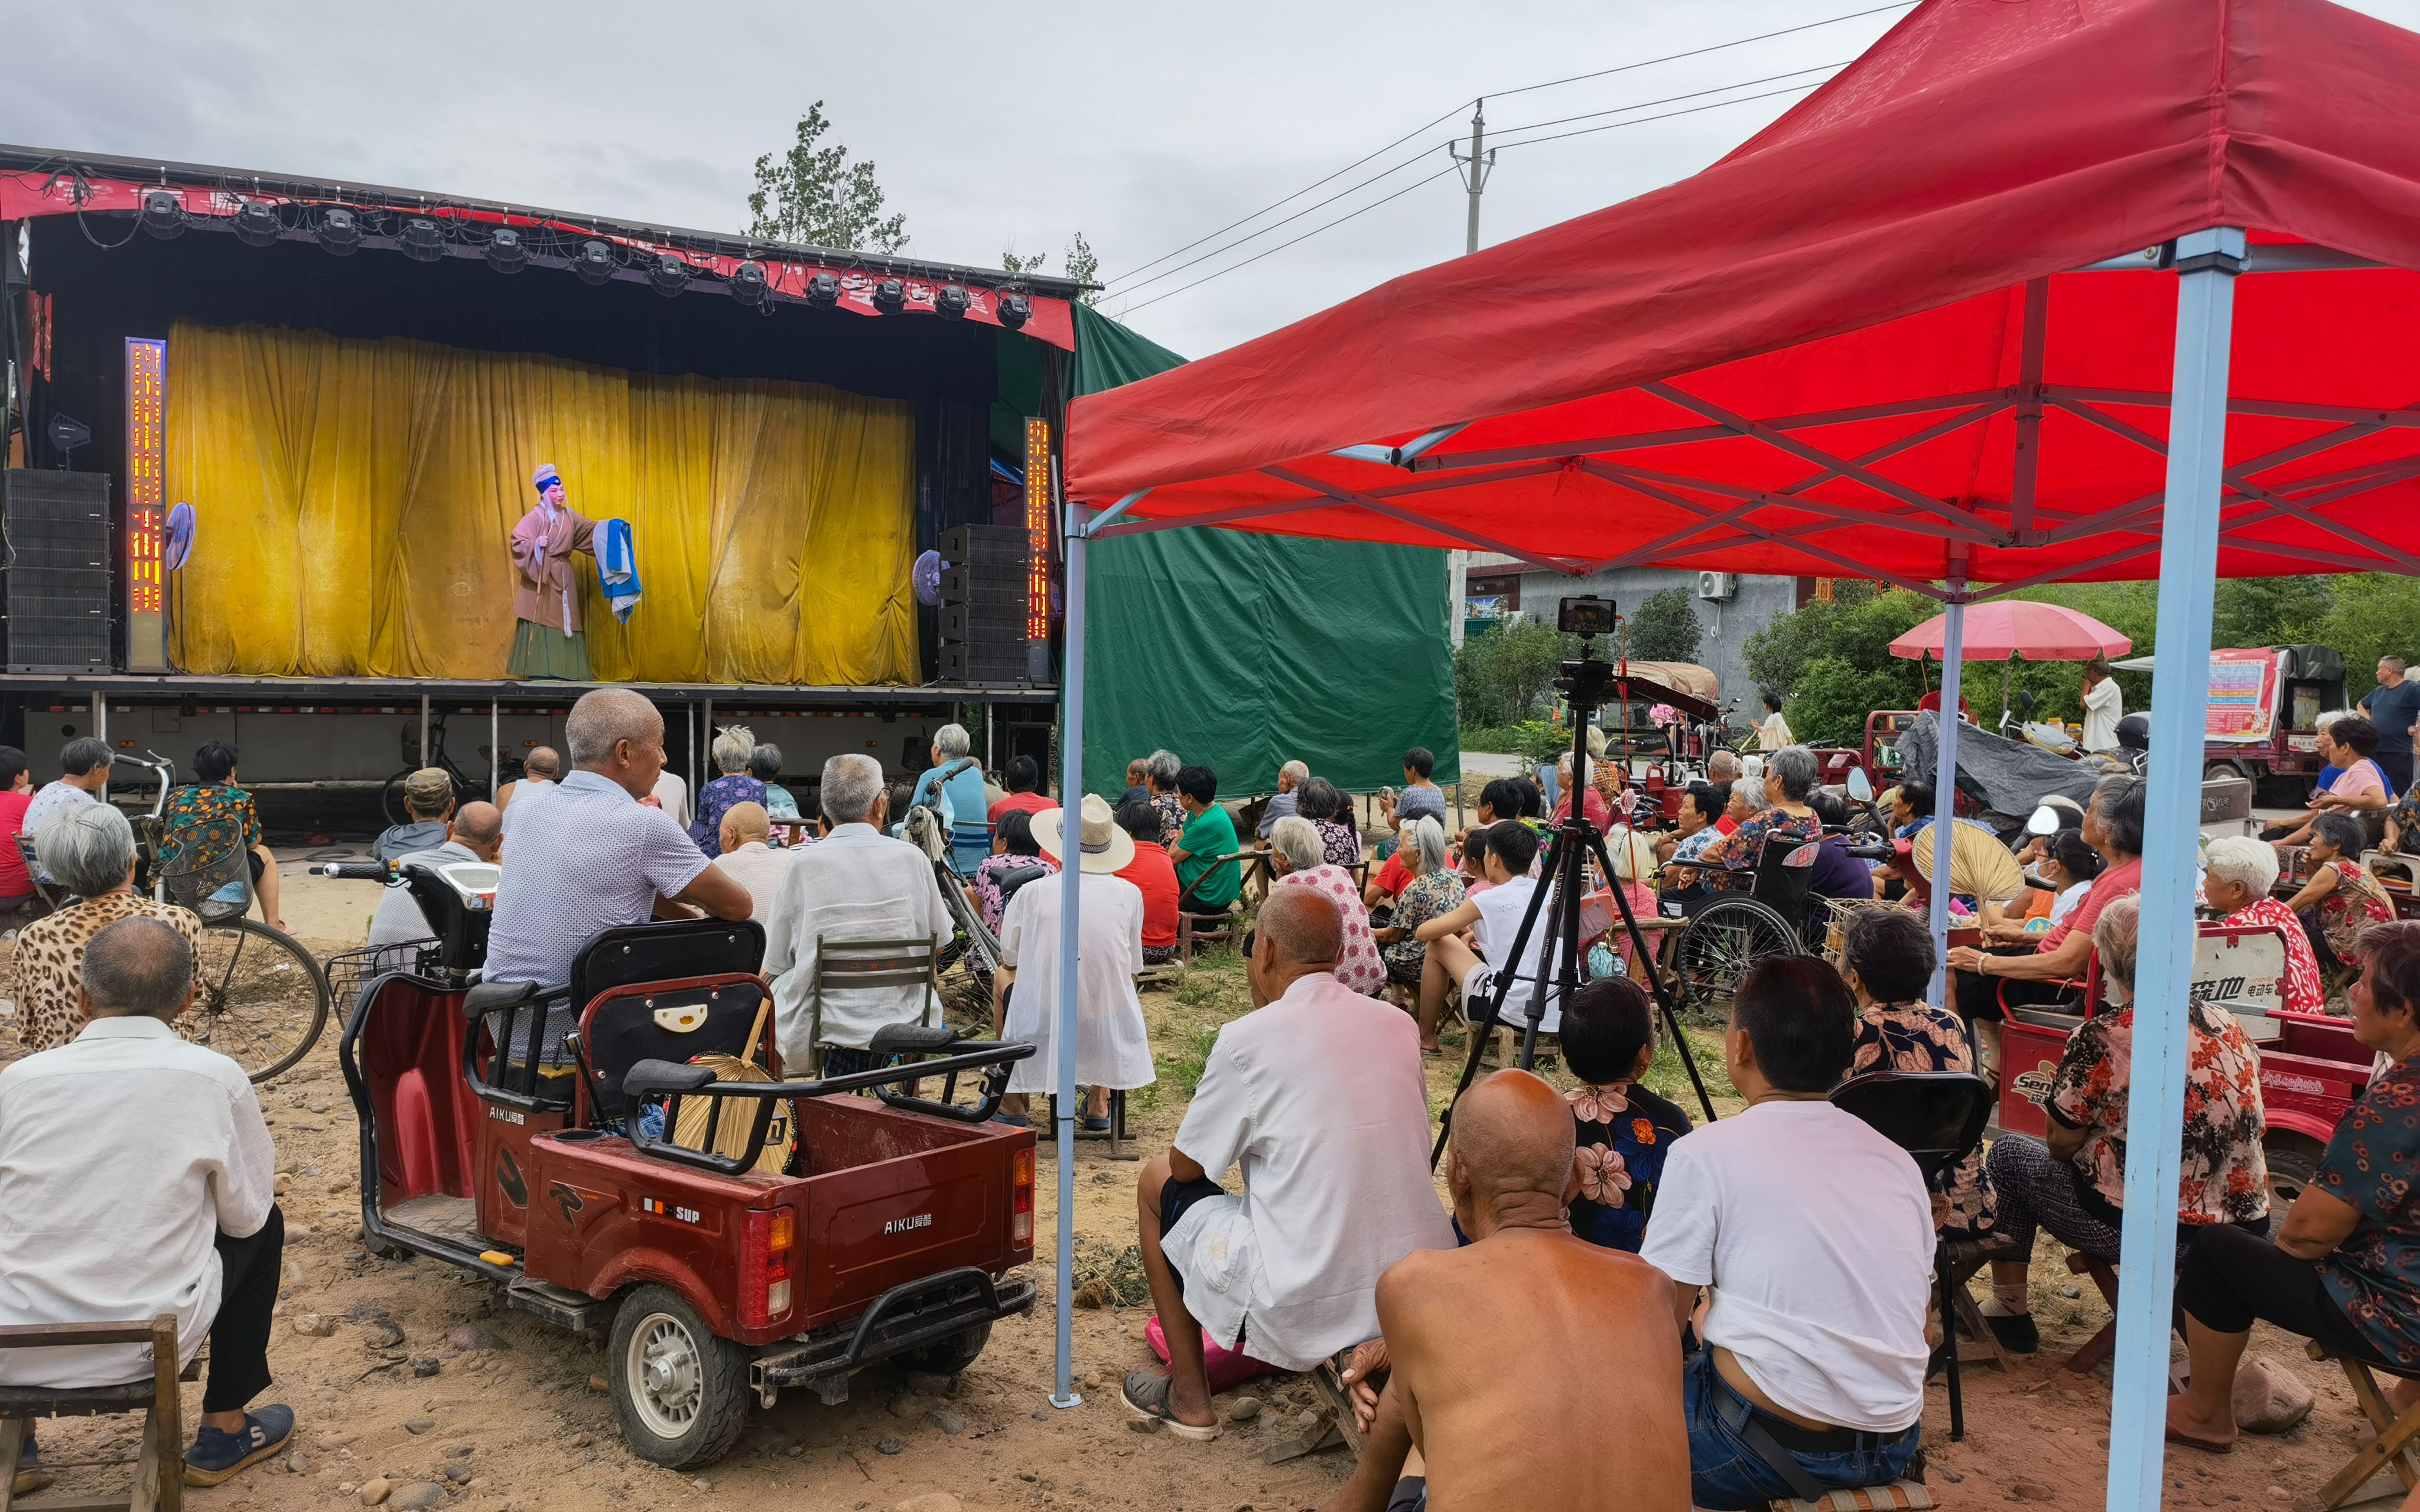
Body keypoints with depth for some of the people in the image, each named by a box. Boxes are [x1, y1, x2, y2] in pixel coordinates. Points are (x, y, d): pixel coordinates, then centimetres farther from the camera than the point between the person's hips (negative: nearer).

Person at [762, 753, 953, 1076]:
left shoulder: (804, 863, -8)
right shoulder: (913, 858, -4)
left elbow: (775, 963, 0)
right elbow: (938, 942, 9)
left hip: (821, 1027, -1)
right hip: (901, 1022, 2)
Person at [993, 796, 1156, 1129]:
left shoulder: (1032, 892, -8)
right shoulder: (1129, 893, -4)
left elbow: (1009, 957, 6)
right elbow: (1133, 965, 7)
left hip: (1041, 1032, -1)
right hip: (1108, 1036, 2)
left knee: (1003, 977, 30)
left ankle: (1012, 1102, 37)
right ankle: (1099, 1103, 36)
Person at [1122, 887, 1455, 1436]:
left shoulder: (1249, 1038, -12)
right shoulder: (1399, 1026, 4)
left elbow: (1187, 1166, 2)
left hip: (1305, 1313, -6)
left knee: (1159, 1180, 16)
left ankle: (1189, 1398, 23)